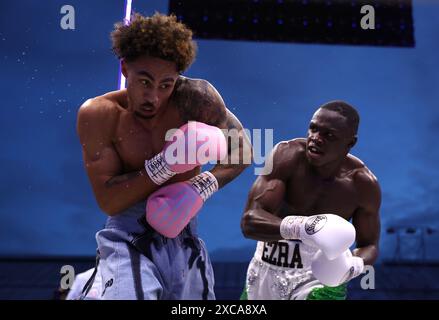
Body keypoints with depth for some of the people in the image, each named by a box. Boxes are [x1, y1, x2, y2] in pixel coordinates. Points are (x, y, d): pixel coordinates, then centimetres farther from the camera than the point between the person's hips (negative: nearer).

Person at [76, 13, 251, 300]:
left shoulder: (196, 97, -13)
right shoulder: (98, 115, -14)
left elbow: (241, 148, -1)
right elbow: (108, 201, -16)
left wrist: (202, 187, -16)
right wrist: (166, 164, -26)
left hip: (184, 236, 3)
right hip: (128, 237, -2)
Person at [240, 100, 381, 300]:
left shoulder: (364, 184, -13)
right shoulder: (287, 155, -18)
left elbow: (369, 245, 1)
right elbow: (249, 221, -26)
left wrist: (354, 265, -22)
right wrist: (298, 226, -45)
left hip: (321, 278, -1)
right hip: (264, 271, 1)